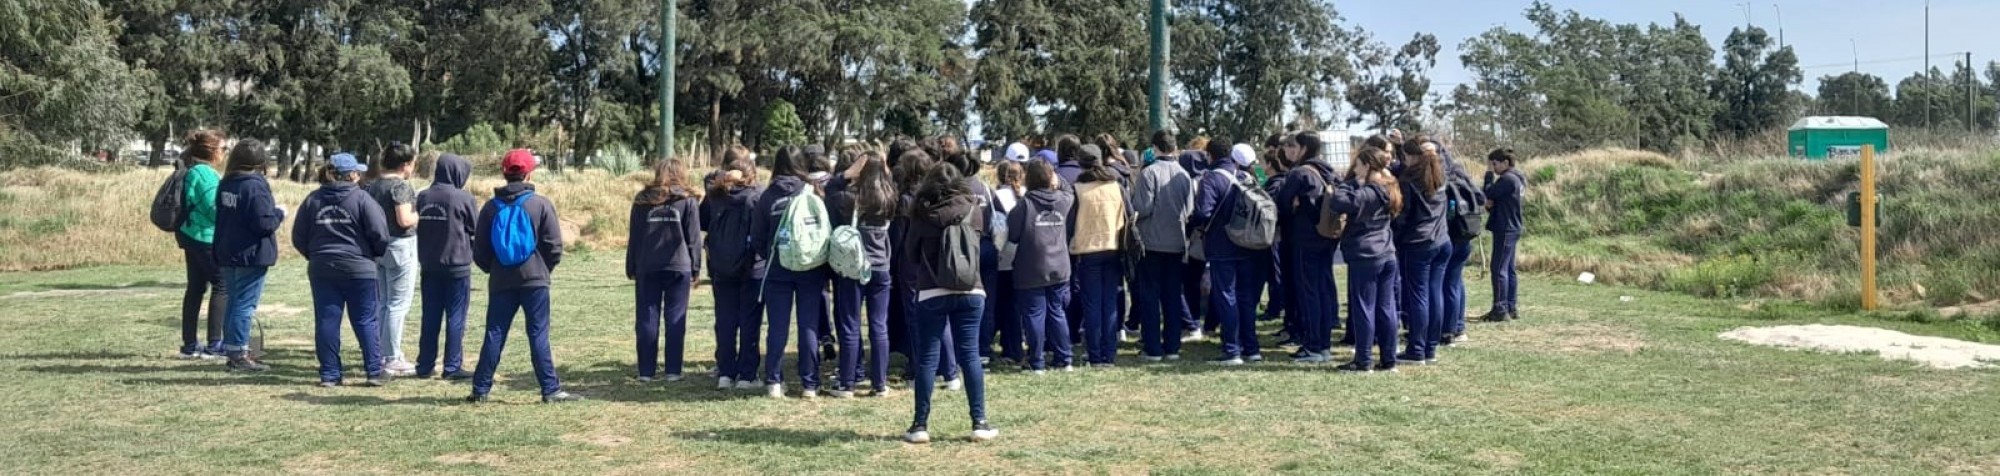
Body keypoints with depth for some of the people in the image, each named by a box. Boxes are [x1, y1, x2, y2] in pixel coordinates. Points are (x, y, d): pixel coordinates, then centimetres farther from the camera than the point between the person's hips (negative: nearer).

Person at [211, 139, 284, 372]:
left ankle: (233, 350, 22)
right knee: (245, 305, -4)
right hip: (251, 255, -8)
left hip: (227, 254, 8)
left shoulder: (225, 185, 8)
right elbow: (264, 223, -21)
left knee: (234, 302, 16)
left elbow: (220, 216, 18)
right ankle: (239, 354, -2)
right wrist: (279, 213, -3)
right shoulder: (255, 186, -17)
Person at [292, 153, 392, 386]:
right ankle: (375, 371, 5)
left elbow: (298, 237, 7)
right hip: (359, 268, -3)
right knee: (365, 321, 4)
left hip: (321, 269, 3)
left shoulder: (313, 200, 5)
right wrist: (380, 252, 8)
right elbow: (379, 233, -12)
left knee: (326, 321, 6)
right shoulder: (361, 199, -8)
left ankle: (329, 374, 7)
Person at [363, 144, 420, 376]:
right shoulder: (400, 186, -15)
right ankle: (393, 359, 0)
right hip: (400, 246, -8)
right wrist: (420, 215, -5)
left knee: (382, 303, 17)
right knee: (398, 305, -2)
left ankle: (379, 355, 23)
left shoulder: (371, 185, 8)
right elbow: (404, 220, -23)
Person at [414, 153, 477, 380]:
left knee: (430, 318, 11)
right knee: (455, 318, 1)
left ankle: (425, 366, 13)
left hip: (428, 266, 5)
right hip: (457, 266, -5)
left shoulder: (422, 197, 4)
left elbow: (417, 227, 11)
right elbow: (476, 229, -2)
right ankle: (452, 367, 2)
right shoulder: (463, 198, -11)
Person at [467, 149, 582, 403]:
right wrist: (546, 269, 10)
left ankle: (480, 389, 11)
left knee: (494, 334, 8)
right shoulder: (541, 204, -6)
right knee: (539, 335, -1)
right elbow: (554, 245, -6)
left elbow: (479, 251, 5)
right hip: (535, 279, -3)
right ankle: (551, 389, -1)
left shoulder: (491, 207, 3)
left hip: (501, 282, 3)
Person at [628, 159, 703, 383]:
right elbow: (694, 239, 0)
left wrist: (631, 269, 11)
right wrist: (695, 269, 6)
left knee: (646, 318, 5)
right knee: (675, 319, 2)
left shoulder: (642, 200, 6)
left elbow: (634, 237, 7)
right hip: (679, 267, -1)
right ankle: (673, 370, 1)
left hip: (647, 268, 1)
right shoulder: (688, 201, 2)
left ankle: (646, 370, 5)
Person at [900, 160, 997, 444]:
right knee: (970, 355, 6)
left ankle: (920, 425, 5)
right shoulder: (972, 209, 0)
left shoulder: (922, 214, -5)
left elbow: (911, 254, 6)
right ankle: (980, 423, 6)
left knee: (927, 358, 3)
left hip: (932, 292, -2)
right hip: (970, 290, 2)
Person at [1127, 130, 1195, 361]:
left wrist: (1134, 217, 4)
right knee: (1173, 296, 11)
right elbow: (1190, 209, 0)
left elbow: (1143, 207, -16)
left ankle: (1152, 348, 3)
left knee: (1149, 296, 4)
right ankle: (1172, 347, 13)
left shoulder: (1149, 172, -12)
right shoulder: (1184, 175, -1)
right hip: (1177, 242, 4)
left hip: (1152, 241, -4)